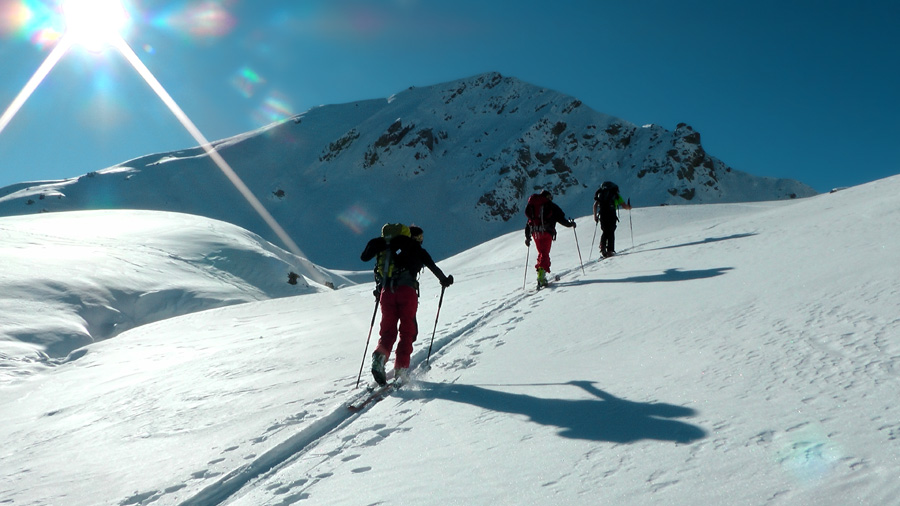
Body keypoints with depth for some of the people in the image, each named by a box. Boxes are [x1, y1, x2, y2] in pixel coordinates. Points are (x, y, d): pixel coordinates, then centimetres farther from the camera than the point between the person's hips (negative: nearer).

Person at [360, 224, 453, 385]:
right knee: (407, 331, 5)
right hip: (407, 291, -3)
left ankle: (380, 355, -21)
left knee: (388, 331, 7)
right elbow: (434, 268, 16)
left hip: (387, 292, 3)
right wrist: (444, 280, 31)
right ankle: (401, 369, -5)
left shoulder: (391, 247, 23)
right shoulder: (418, 251, 14)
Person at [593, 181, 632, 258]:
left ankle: (602, 247, -2)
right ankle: (610, 250, -4)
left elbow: (595, 205, 13)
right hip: (611, 214, -3)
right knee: (611, 232, 4)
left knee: (605, 232, 16)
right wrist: (629, 207, 29)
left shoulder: (601, 194, 23)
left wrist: (595, 216, 18)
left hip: (602, 214, 3)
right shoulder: (616, 195, 14)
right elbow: (624, 206, 7)